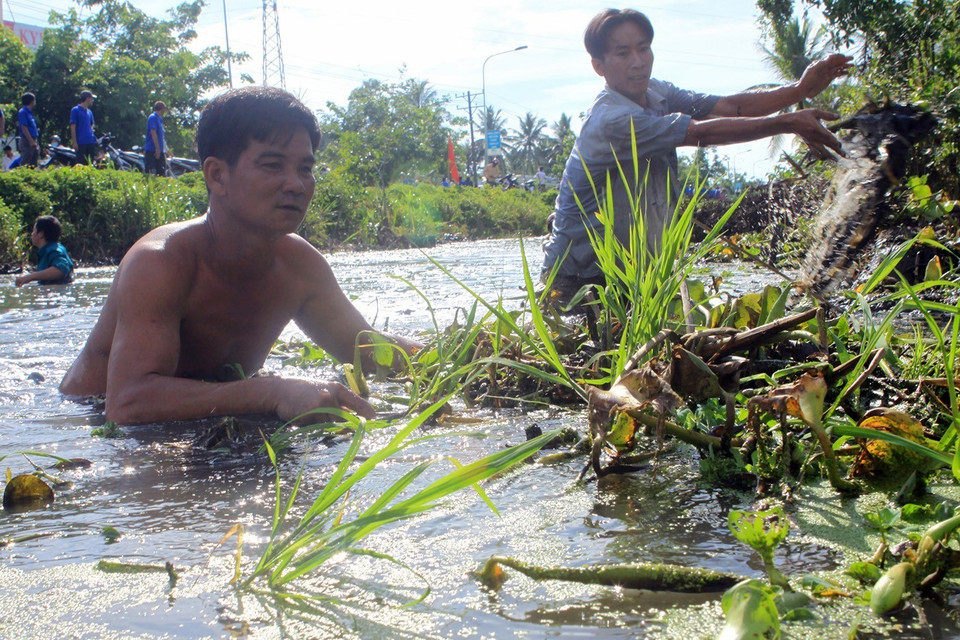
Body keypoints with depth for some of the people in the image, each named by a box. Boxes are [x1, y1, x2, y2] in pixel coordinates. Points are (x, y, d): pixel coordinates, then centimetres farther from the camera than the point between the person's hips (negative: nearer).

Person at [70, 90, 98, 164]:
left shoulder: (89, 112, 16)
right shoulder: (75, 110, -4)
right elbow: (73, 127, -8)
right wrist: (74, 142, -13)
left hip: (91, 142, 7)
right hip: (81, 143, -7)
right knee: (81, 164, -7)